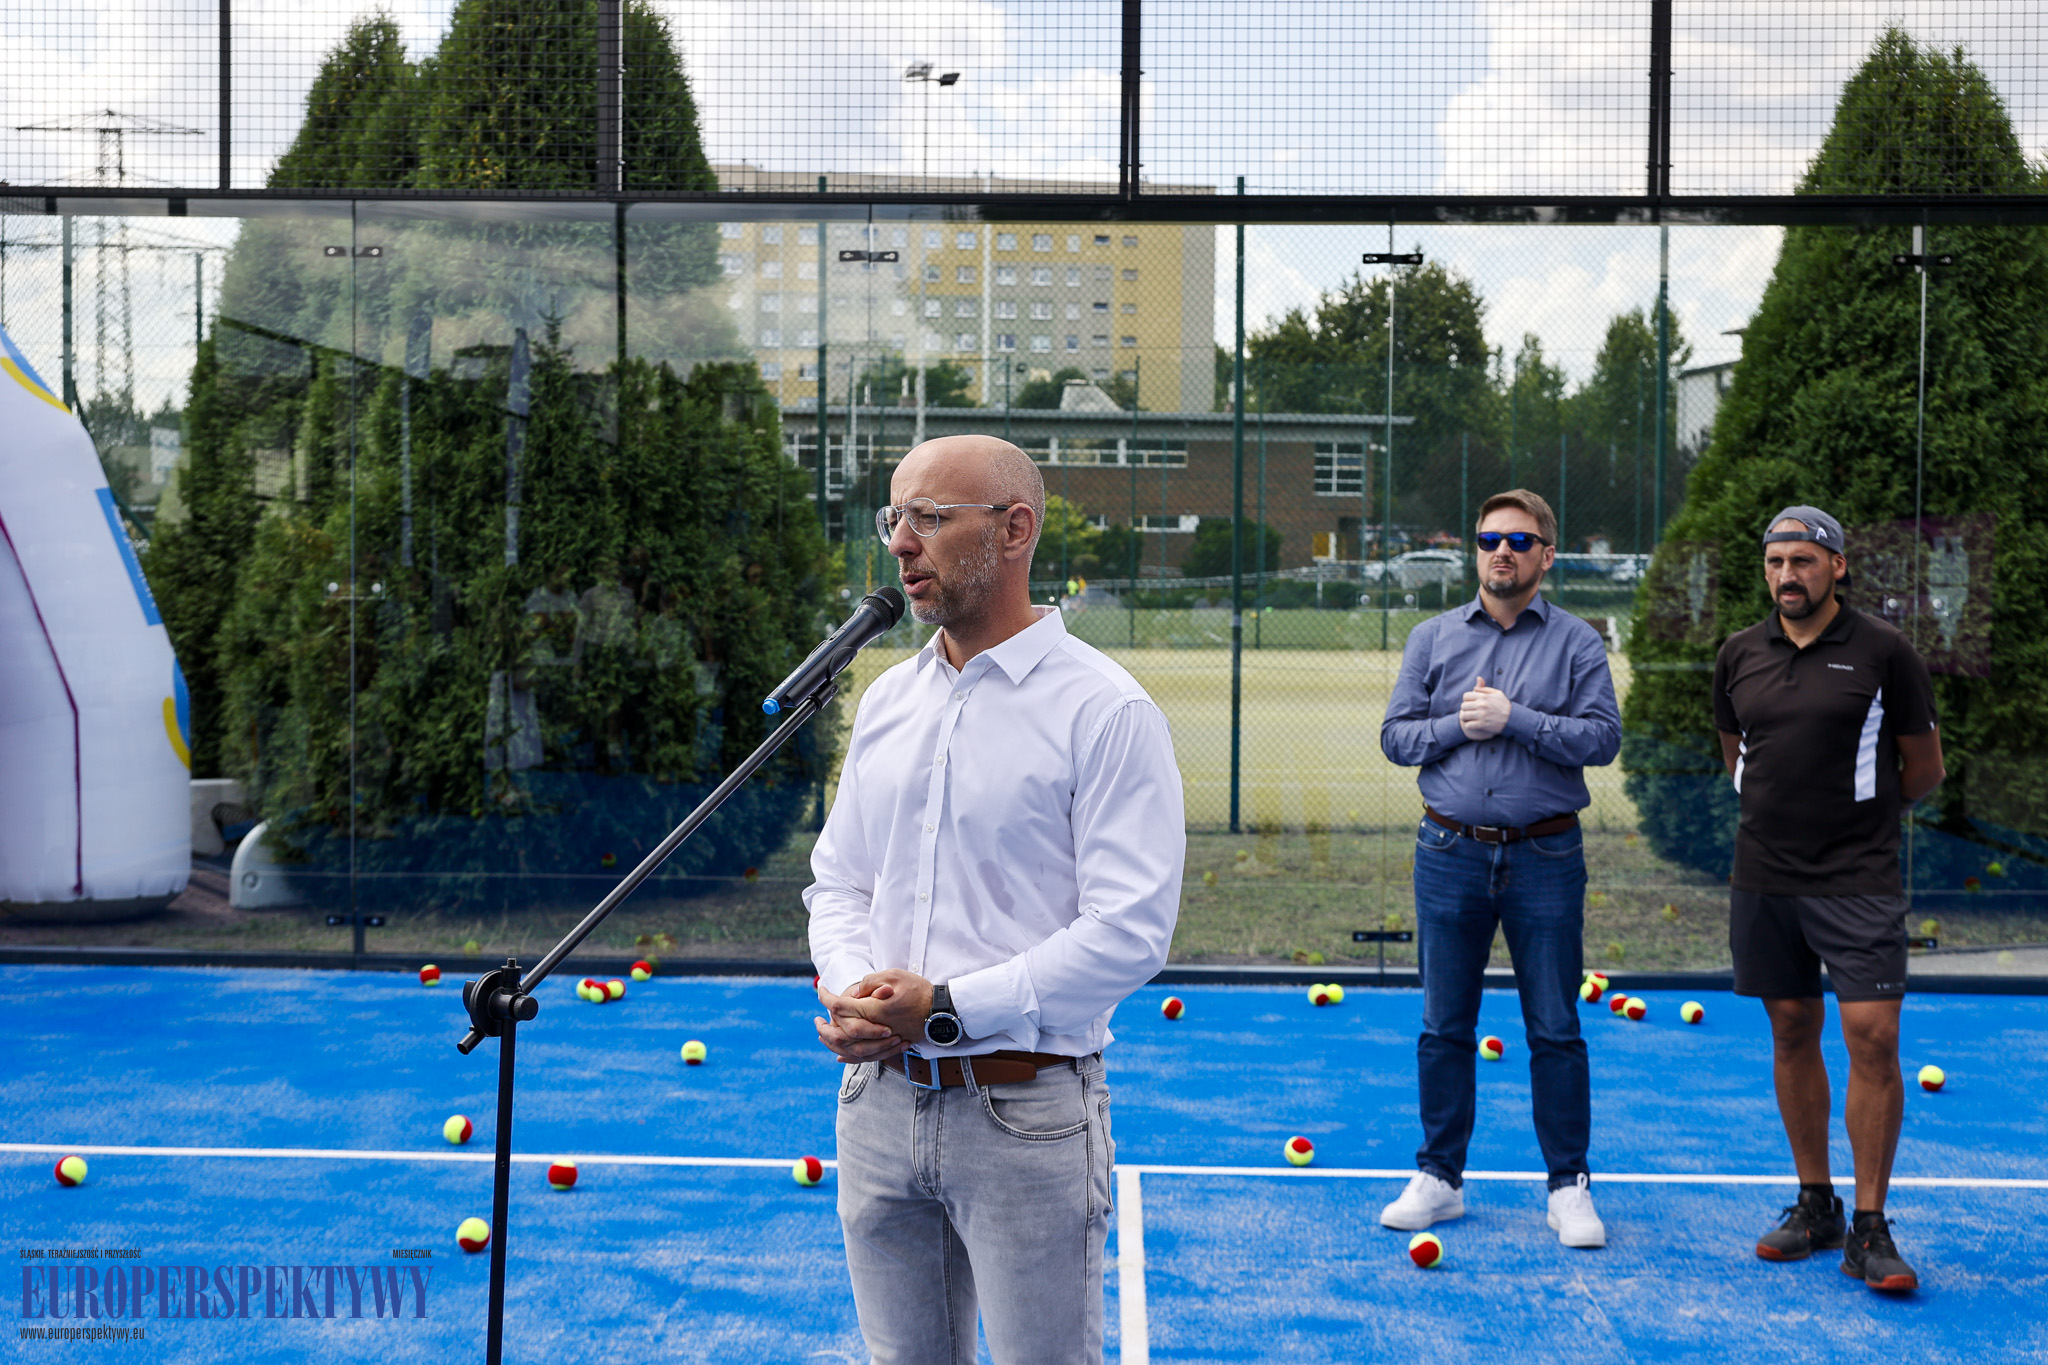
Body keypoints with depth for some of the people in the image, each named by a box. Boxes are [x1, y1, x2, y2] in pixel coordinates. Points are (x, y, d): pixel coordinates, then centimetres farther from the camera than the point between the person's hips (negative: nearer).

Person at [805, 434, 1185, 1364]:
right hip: (878, 1100, 6)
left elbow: (1130, 929, -17)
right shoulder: (886, 700, 11)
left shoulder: (1105, 710, -10)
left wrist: (948, 1010, -18)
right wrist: (848, 988, -5)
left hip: (1025, 1112, -6)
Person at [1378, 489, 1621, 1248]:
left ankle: (1569, 1186, 13)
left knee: (1555, 1030, 3)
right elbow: (1396, 737, 5)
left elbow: (1602, 737, -10)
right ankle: (1439, 1179, 18)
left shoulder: (1576, 643, 1)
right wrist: (1459, 726, -11)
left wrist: (1513, 718, -16)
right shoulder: (1432, 639, 8)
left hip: (1545, 858, -2)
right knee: (1444, 1027, 7)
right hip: (1451, 855, 2)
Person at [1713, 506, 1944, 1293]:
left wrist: (1861, 813, 11)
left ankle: (1868, 1230, 0)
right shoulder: (1739, 654, 7)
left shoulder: (1882, 651, -5)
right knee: (1792, 1034, 10)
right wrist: (1785, 810, 13)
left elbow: (1923, 767, 3)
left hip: (1858, 881, -4)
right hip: (1764, 876, 4)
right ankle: (1815, 1206, 23)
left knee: (1872, 1037, -9)